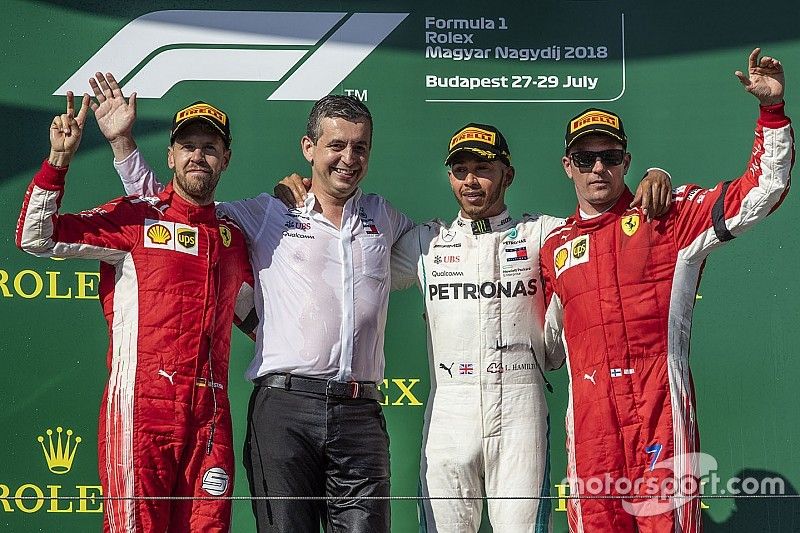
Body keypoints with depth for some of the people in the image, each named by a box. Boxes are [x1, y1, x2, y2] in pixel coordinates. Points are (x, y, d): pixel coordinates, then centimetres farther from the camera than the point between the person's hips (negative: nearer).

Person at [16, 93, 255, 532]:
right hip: (141, 408, -5)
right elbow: (35, 237, -6)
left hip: (210, 415, 5)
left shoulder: (232, 236, 17)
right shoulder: (136, 219, 2)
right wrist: (59, 159, -14)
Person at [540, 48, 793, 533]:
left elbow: (763, 191, -1)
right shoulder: (556, 248, 17)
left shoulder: (671, 217, 6)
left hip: (661, 412, -3)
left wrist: (772, 110, -11)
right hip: (589, 417, 3)